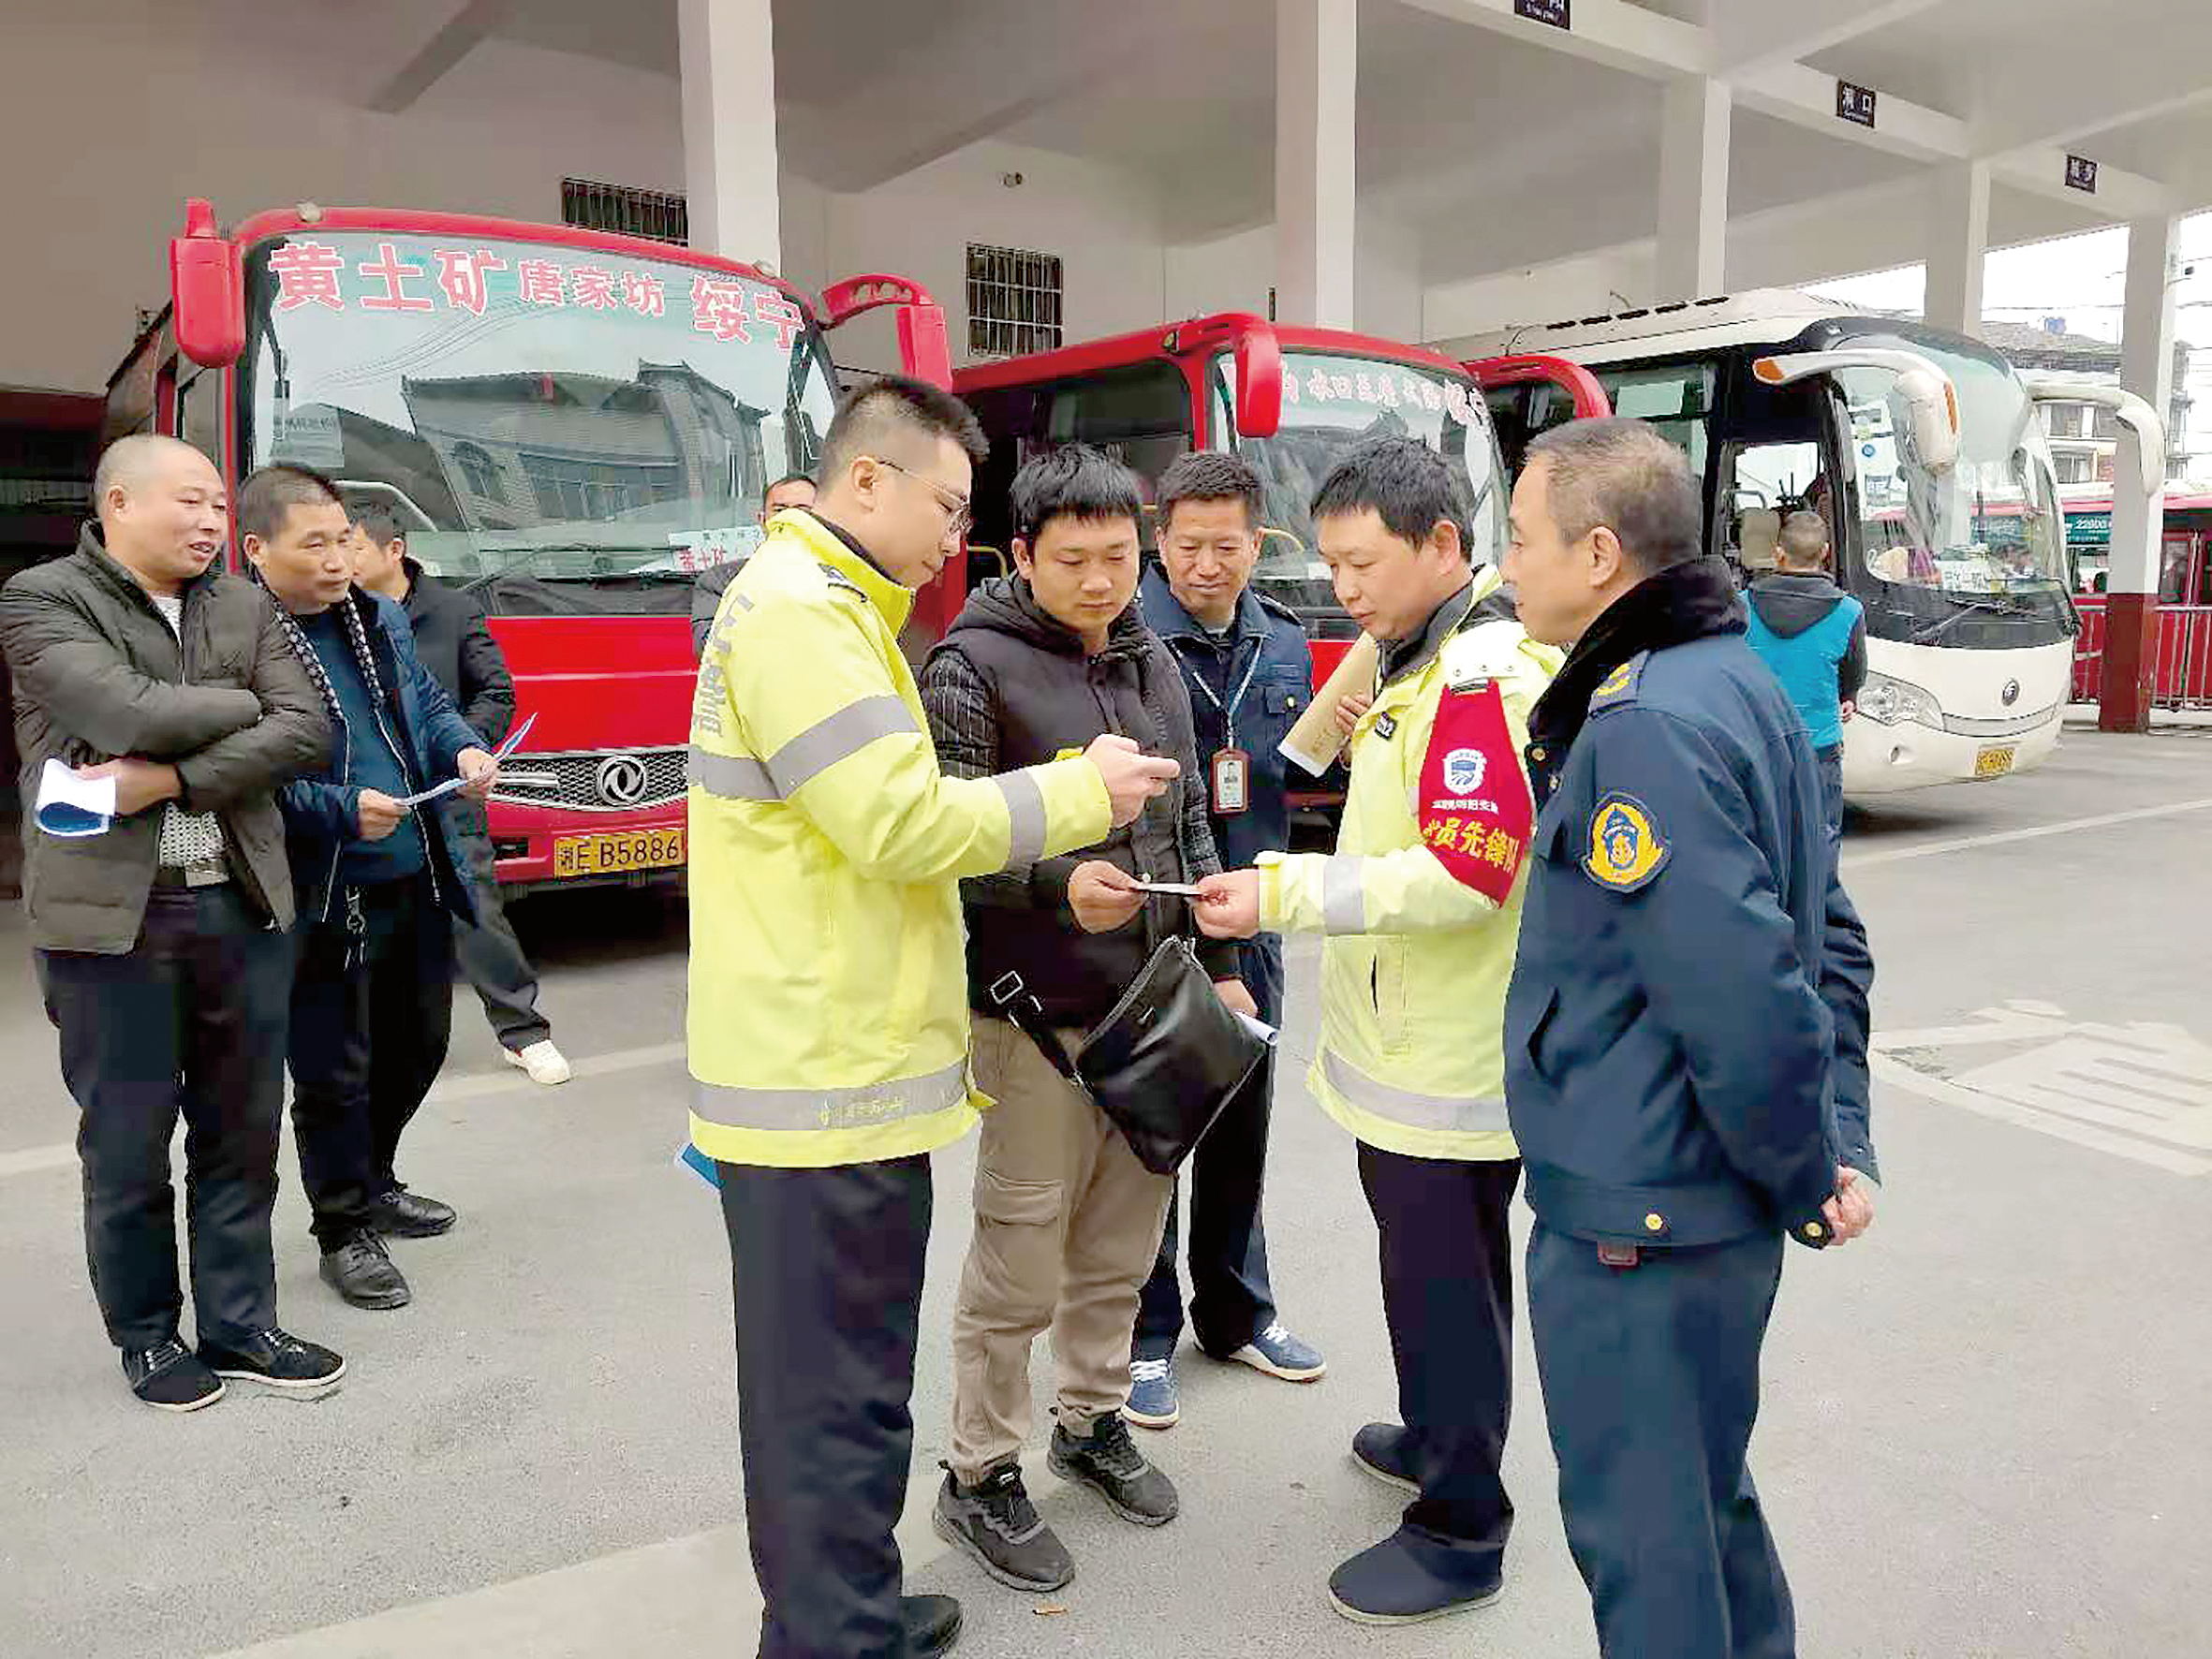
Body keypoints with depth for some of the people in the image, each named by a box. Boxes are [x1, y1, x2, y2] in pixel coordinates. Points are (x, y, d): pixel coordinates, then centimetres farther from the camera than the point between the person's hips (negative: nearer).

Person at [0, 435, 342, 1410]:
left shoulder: (244, 607, 9)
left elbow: (306, 732, -4)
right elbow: (130, 715, -20)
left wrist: (169, 779, -14)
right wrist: (239, 704, -3)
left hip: (242, 906, 4)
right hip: (111, 915, -4)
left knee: (241, 1134, 11)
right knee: (128, 1148, 8)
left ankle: (239, 1326, 24)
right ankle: (147, 1337, 26)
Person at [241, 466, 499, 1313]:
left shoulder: (383, 619, 9)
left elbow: (431, 705, 20)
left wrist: (465, 750, 0)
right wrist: (342, 811, -25)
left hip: (418, 883, 7)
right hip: (324, 900, -7)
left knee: (418, 1042, 20)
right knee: (334, 1073, 4)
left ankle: (372, 1180, 43)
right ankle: (343, 1231, 23)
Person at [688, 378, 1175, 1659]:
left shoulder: (829, 608, 18)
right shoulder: (799, 610, -16)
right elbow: (901, 823, -22)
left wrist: (1051, 856, 13)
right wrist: (1082, 792, -10)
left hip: (835, 1061, 11)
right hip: (828, 1076, -11)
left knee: (843, 1376, 20)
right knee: (836, 1391, 2)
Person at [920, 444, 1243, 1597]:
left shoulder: (1153, 666, 11)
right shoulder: (973, 668, -8)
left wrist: (1218, 966, 14)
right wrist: (1056, 884, -29)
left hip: (1156, 1006, 6)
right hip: (1040, 1016, -6)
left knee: (1123, 1239, 17)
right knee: (1021, 1258, 3)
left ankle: (1093, 1422, 38)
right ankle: (979, 1478, 22)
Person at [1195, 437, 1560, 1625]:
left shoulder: (1486, 671, -20)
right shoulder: (1422, 659, 12)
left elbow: (1466, 875, -26)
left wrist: (1284, 895, -26)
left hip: (1450, 1059, -10)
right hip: (1405, 1040, 10)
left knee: (1446, 1281, 3)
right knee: (1425, 1264, 23)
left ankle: (1462, 1530, 20)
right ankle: (1434, 1438, 42)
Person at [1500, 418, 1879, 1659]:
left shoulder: (1642, 726, -23)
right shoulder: (1739, 680, 8)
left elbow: (1741, 997, -27)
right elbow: (1828, 938, 11)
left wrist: (1806, 1182, -11)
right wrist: (1841, 1145, 9)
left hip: (1636, 1218, -9)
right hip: (1715, 1203, 9)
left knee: (1642, 1534, 10)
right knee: (1701, 1494, 27)